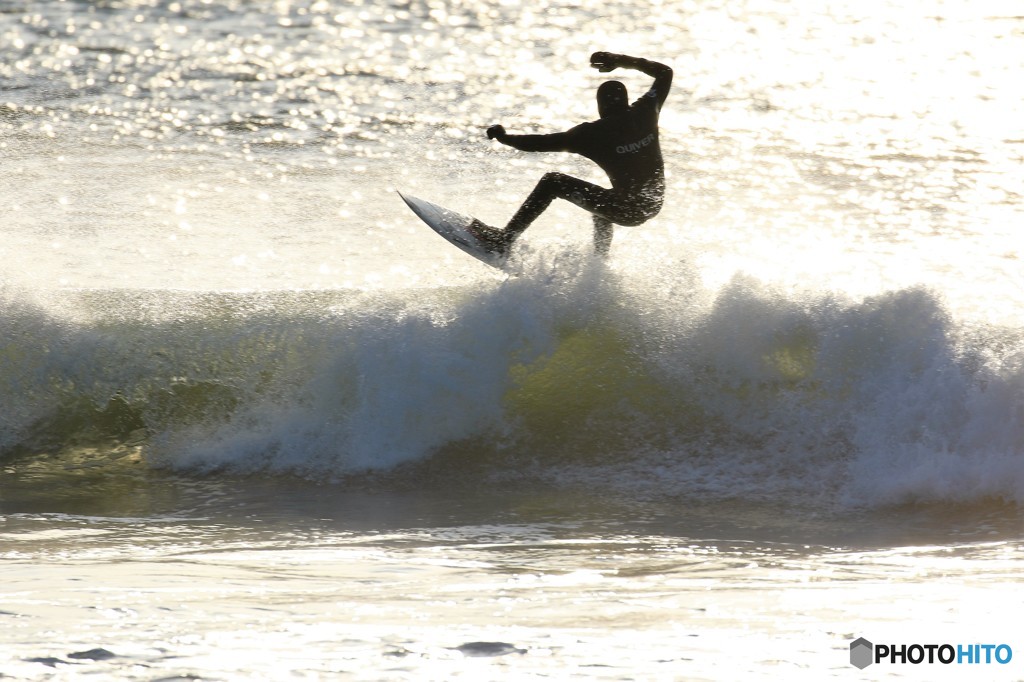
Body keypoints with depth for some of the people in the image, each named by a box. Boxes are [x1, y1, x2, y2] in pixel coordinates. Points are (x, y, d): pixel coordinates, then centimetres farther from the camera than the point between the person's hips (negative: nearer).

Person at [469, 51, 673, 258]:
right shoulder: (645, 112, -1)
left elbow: (544, 143, -8)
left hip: (626, 209, -6)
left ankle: (503, 240, 3)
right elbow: (665, 72, 16)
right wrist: (621, 61, 19)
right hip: (653, 206, 6)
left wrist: (503, 137, 6)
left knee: (552, 183, 4)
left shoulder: (593, 133, -12)